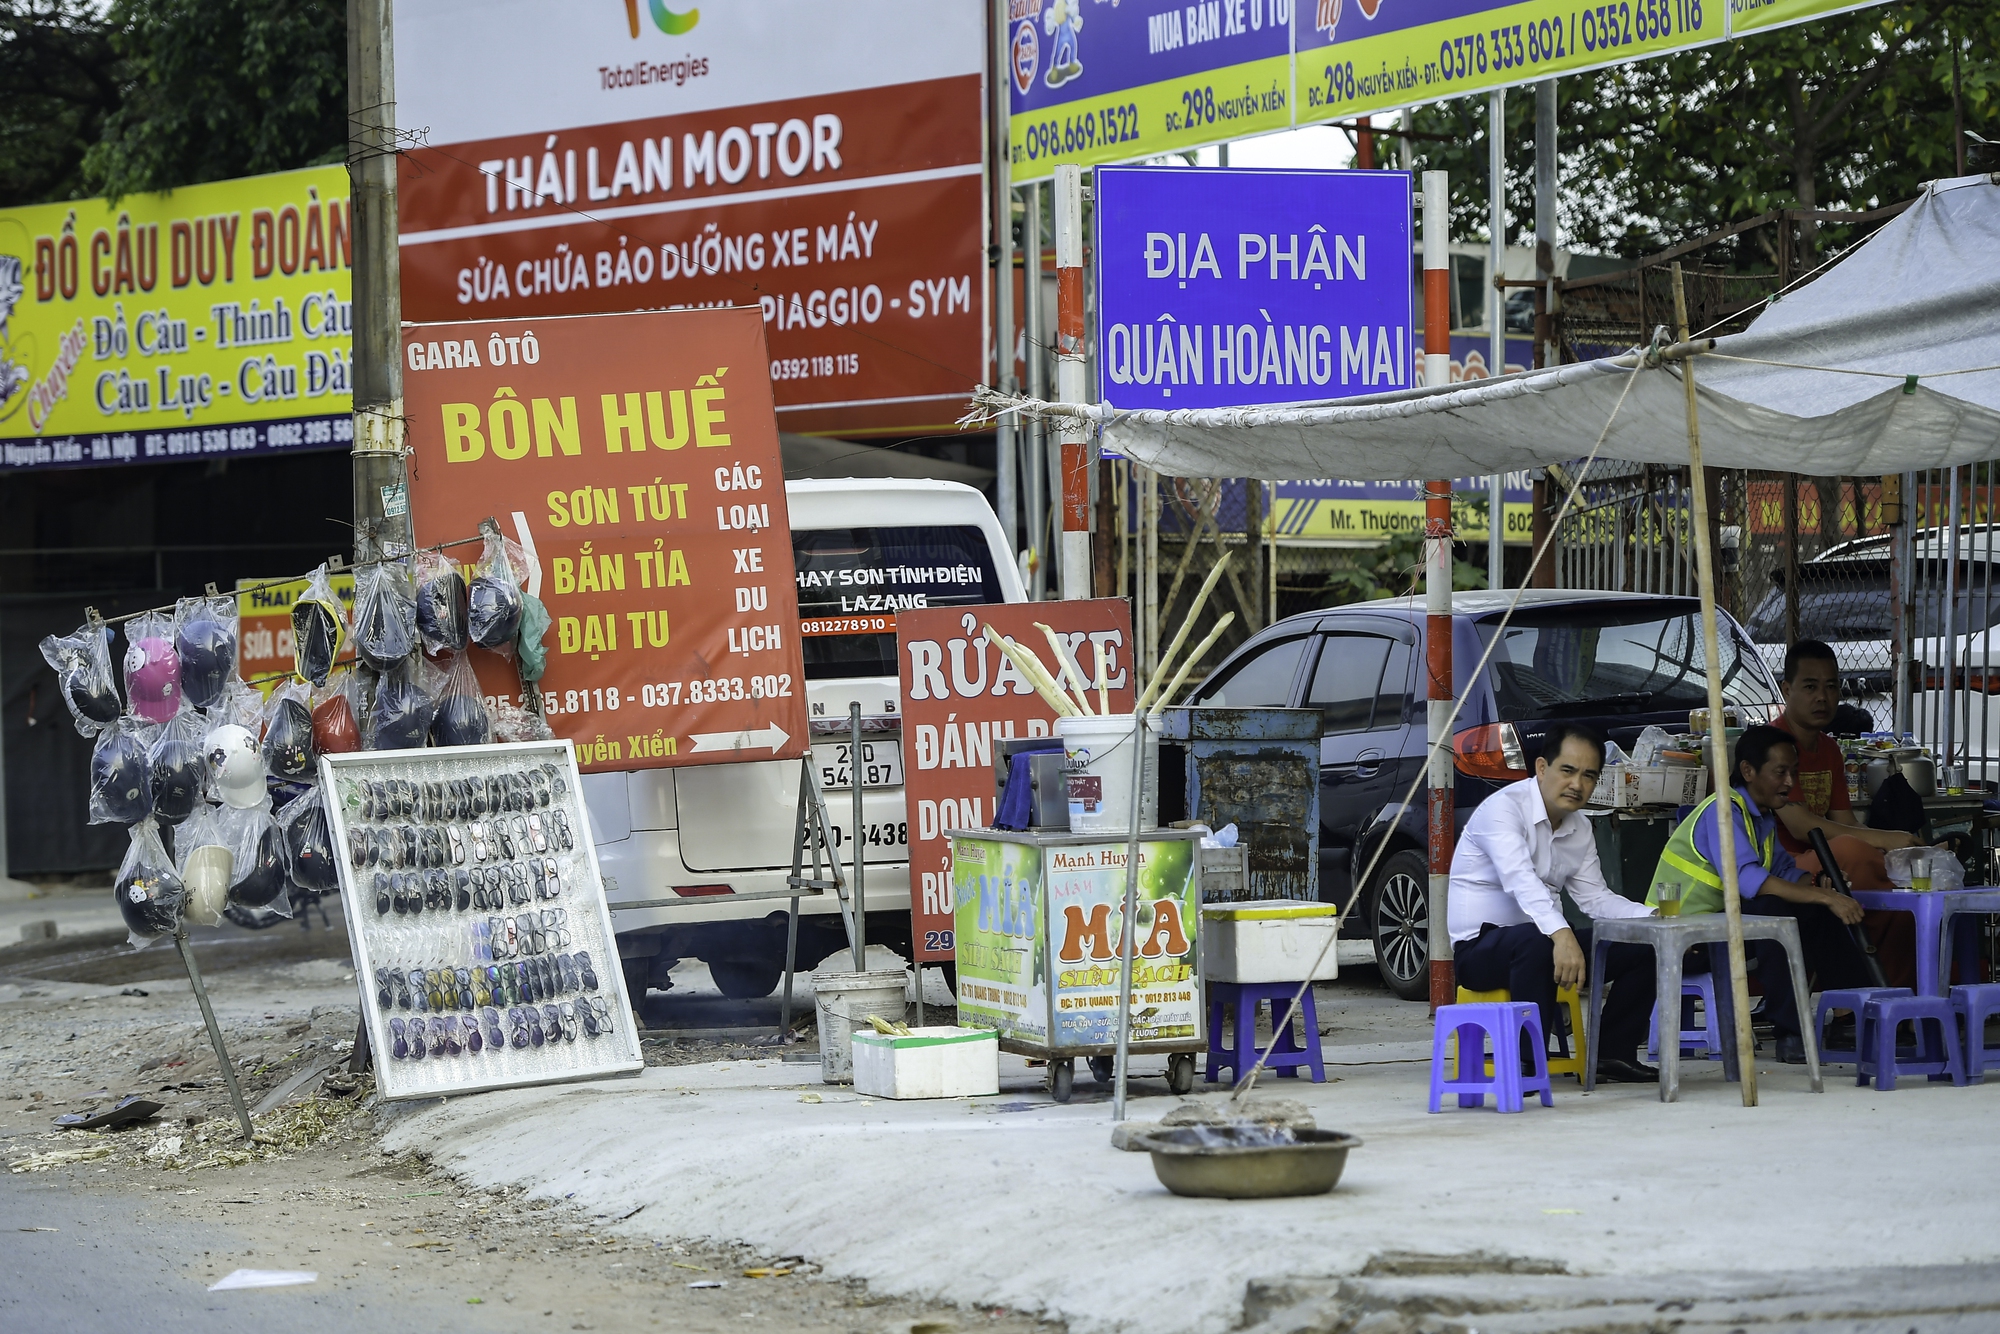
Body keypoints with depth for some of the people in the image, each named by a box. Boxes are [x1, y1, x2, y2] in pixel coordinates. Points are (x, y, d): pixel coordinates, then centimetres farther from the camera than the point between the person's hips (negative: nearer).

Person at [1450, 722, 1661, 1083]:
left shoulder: (1581, 829, 10)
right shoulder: (1504, 808, -18)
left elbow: (1595, 898, 11)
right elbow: (1520, 880, -34)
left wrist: (1653, 918, -7)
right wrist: (1561, 934, -50)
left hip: (1540, 940, 9)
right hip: (1479, 945, -9)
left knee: (1642, 948, 1)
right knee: (1534, 940, -41)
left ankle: (1612, 1055, 6)